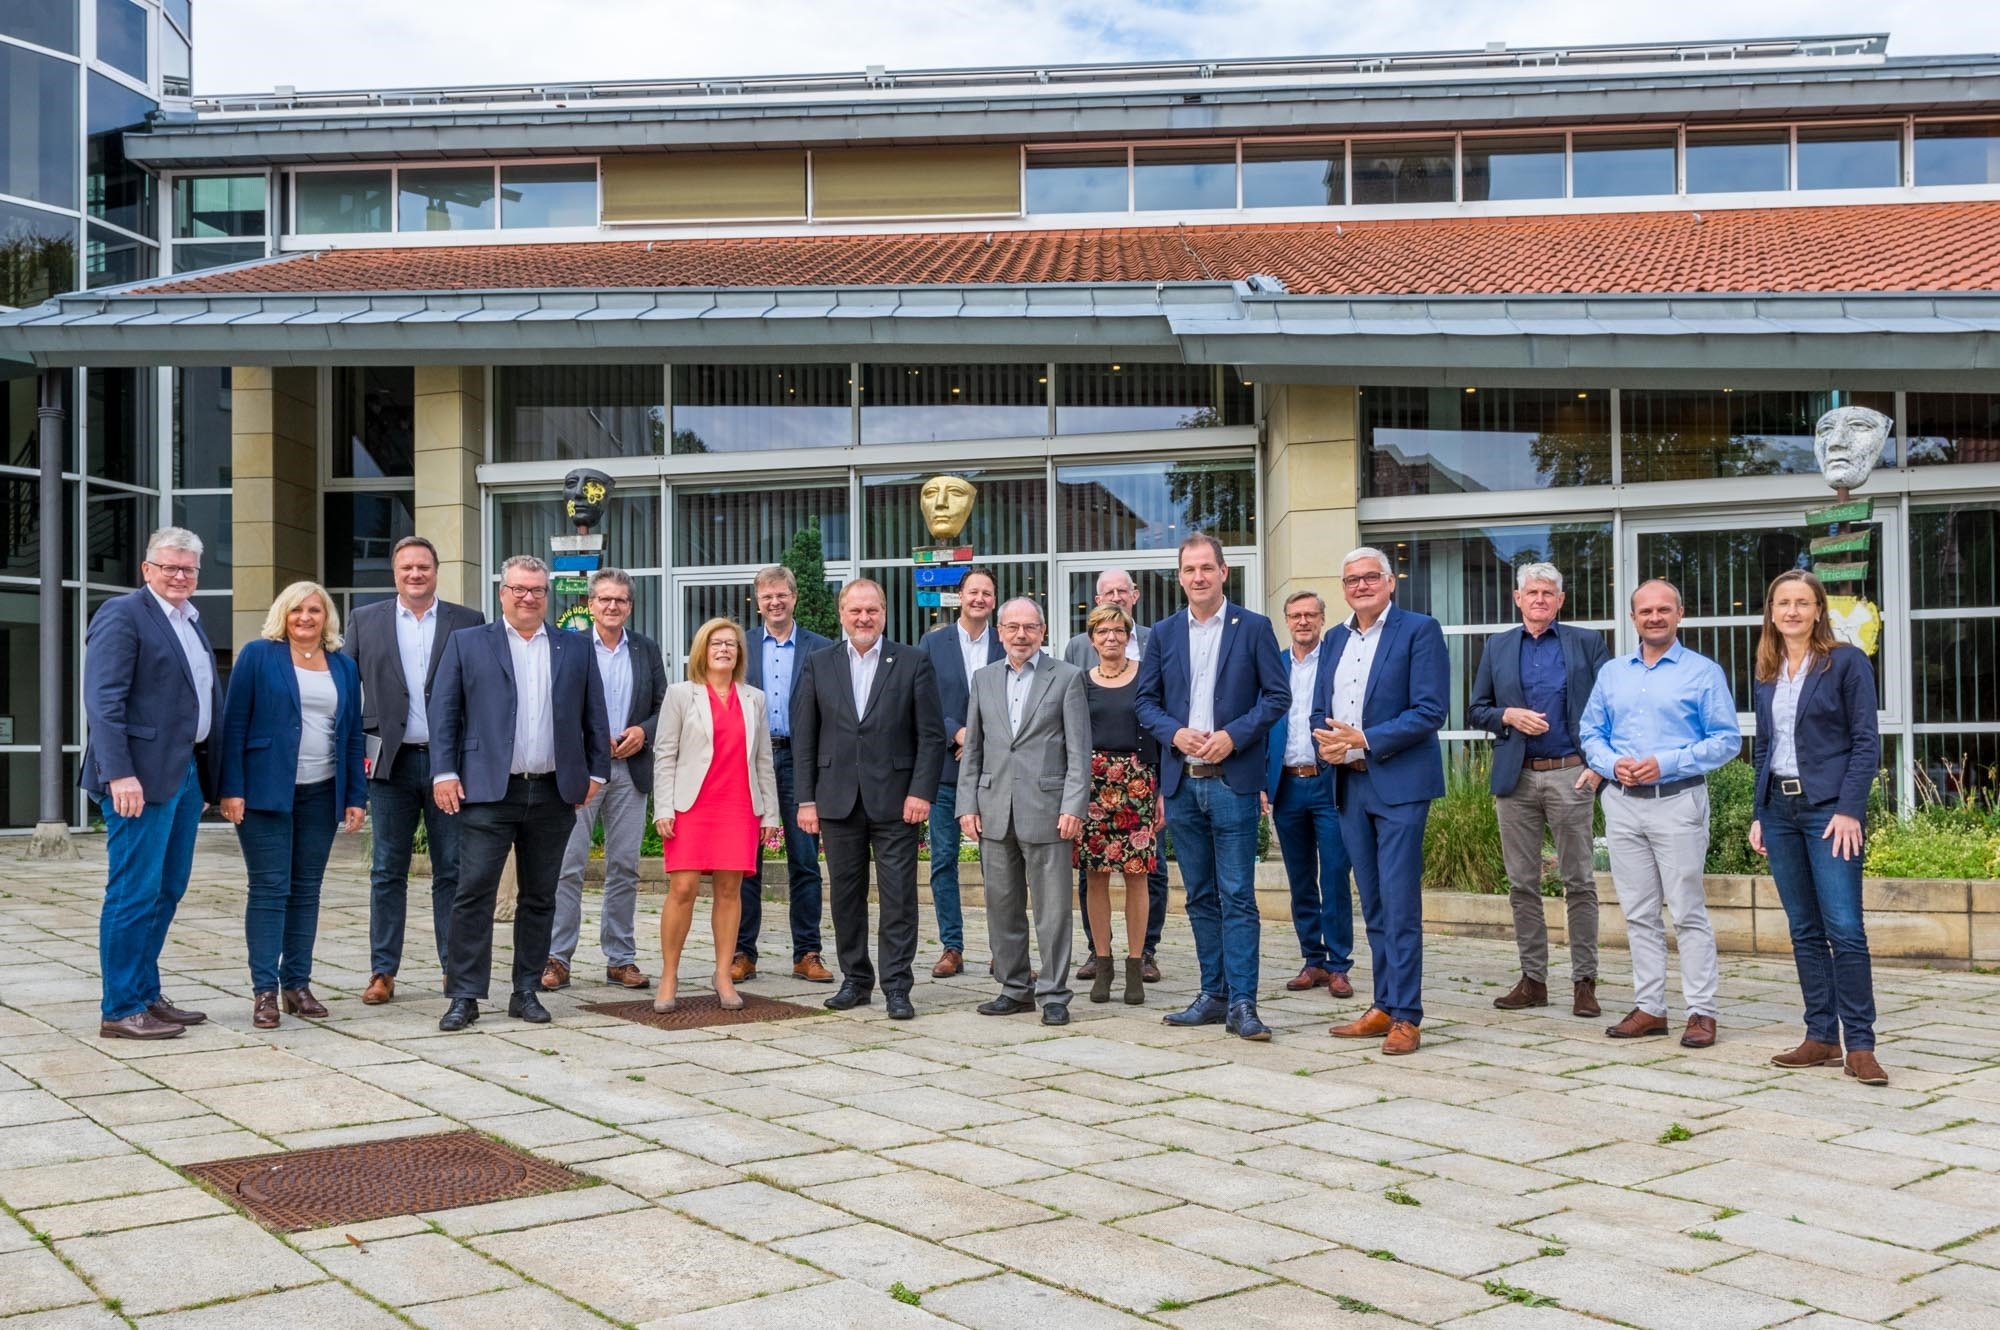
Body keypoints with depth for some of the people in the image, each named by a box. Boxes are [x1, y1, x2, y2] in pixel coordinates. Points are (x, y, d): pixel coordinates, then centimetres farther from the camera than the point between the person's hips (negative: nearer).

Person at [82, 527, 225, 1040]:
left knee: (168, 889, 13)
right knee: (135, 892, -4)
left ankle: (147, 995, 23)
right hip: (142, 775, -8)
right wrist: (119, 773, -22)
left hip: (186, 773, 9)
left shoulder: (191, 622, 17)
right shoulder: (122, 614, -8)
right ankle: (120, 1010, 3)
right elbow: (103, 699, -15)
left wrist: (207, 776, 15)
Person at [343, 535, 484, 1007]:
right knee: (388, 872, 6)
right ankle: (383, 972, 12)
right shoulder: (364, 621, 9)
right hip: (391, 761, 1)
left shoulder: (468, 622, 5)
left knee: (452, 871, 4)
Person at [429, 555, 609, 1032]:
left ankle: (526, 992, 17)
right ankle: (464, 996, 1)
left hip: (554, 794, 2)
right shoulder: (467, 643, 6)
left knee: (539, 898, 8)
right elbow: (444, 712, 2)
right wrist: (444, 772, -6)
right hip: (489, 791, -2)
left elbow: (594, 715, 13)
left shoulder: (577, 648, 11)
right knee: (474, 894, -5)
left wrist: (596, 772, 6)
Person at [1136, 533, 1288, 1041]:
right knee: (1200, 897, 10)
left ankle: (1242, 1003, -4)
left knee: (1237, 898, -6)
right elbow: (1146, 700, 11)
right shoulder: (1164, 633, 10)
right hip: (1181, 783, 4)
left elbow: (1277, 695, -1)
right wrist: (1174, 733, -8)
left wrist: (1233, 736, -13)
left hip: (1233, 780, -4)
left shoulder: (1253, 628, 1)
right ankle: (1213, 995, 18)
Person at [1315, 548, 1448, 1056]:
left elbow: (1430, 711, -13)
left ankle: (1406, 1016, -1)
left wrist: (1363, 740, -17)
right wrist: (1326, 741, -5)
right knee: (1373, 906, 11)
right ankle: (1383, 1007, 18)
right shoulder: (1335, 639, 16)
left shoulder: (1420, 630, -5)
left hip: (1399, 785, -7)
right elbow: (1319, 710, 18)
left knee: (1399, 905, -7)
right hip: (1350, 786, 7)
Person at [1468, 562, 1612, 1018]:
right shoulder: (1498, 647, 11)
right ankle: (1533, 979, 14)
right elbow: (1476, 710, 12)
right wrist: (1508, 715, -8)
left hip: (1569, 775, -3)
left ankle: (1584, 981, 6)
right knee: (1522, 885, 6)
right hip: (1516, 778, 3)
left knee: (1579, 883, 0)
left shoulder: (1586, 643, 4)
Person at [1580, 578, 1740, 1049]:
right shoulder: (1611, 673, 14)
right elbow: (1591, 734, 15)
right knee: (1638, 913, 8)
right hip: (1622, 803, 4)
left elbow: (1727, 740, -5)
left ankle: (1701, 1011, 2)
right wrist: (1612, 763, -7)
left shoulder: (1704, 672, 0)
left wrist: (1666, 763, -15)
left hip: (1677, 802, -4)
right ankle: (1648, 1008, 14)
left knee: (1688, 912, -3)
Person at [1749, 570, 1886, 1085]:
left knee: (1844, 930, -9)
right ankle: (1821, 1038, 13)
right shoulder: (1767, 674, 13)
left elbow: (1866, 742, -6)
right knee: (1805, 931, 8)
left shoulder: (1847, 662, -3)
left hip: (1828, 807, -5)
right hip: (1780, 809, 6)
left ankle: (1859, 1046, -4)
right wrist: (1760, 814, 10)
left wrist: (1849, 810, -14)